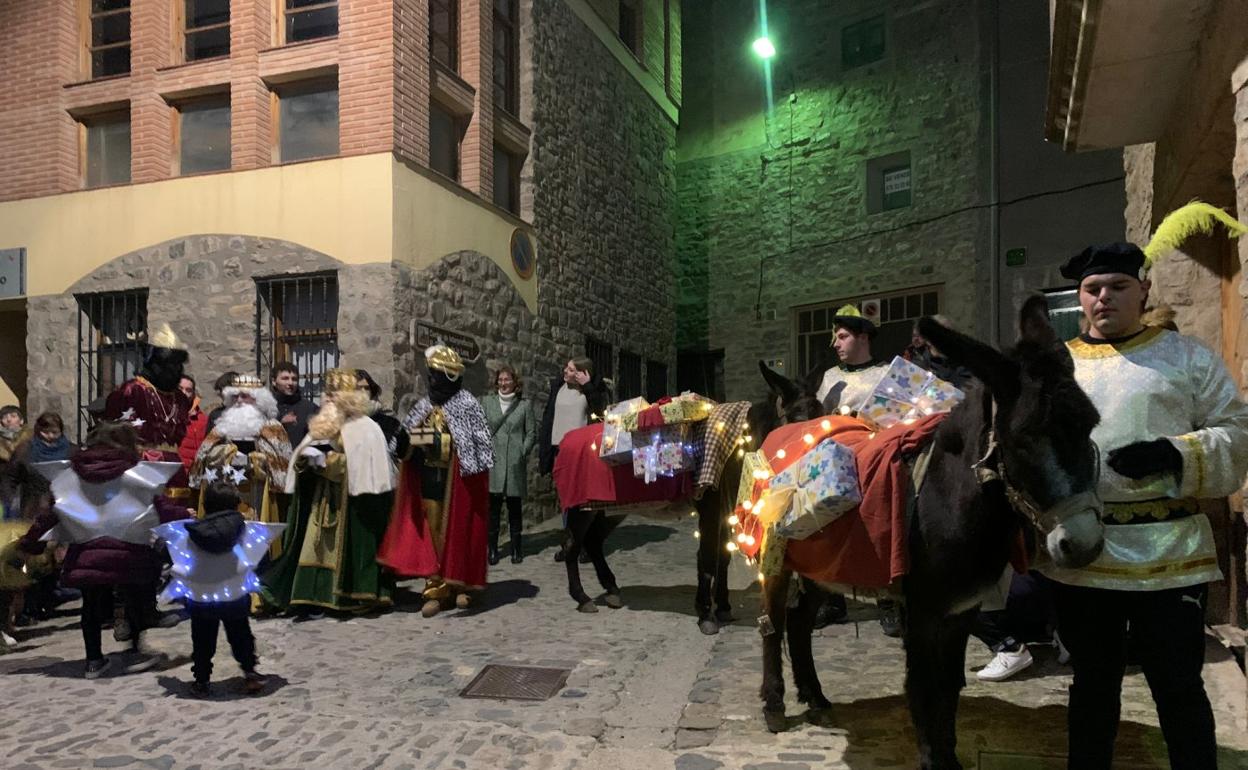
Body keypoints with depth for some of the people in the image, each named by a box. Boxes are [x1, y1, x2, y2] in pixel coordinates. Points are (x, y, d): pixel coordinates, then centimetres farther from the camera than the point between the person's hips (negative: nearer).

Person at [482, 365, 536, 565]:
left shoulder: (525, 404, 6)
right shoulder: (487, 402, 9)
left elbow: (531, 432, 6)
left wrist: (523, 452, -4)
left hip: (515, 463, 0)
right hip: (493, 462, 0)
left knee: (514, 505, 5)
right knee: (493, 506, -1)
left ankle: (516, 548, 15)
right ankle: (492, 549, 6)